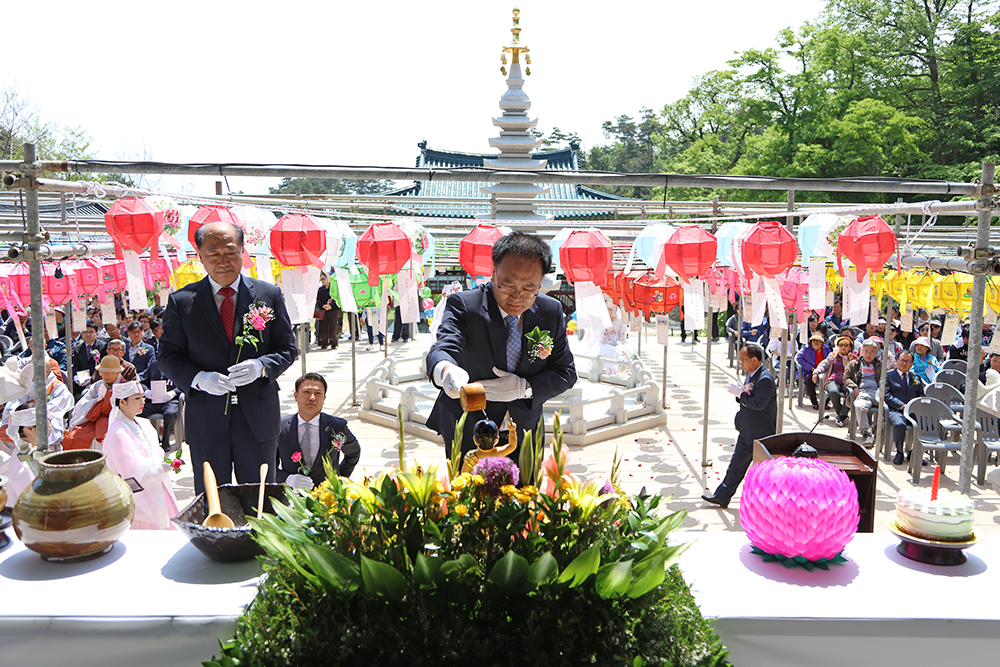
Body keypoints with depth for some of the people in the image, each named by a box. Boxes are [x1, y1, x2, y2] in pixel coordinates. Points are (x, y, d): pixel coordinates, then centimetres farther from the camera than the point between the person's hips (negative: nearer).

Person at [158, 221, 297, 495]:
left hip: (258, 418, 1)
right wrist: (198, 378, -16)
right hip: (206, 420, 0)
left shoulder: (269, 295, 3)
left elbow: (287, 349, 5)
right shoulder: (181, 301, 1)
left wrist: (261, 367, -16)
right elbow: (168, 356, 3)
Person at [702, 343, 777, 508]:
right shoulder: (750, 375, 9)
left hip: (762, 434, -9)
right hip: (746, 432, 9)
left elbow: (758, 403, -28)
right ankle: (722, 496, 19)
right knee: (736, 465, 13)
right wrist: (740, 391, -3)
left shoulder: (765, 379, -21)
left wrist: (740, 393, -20)